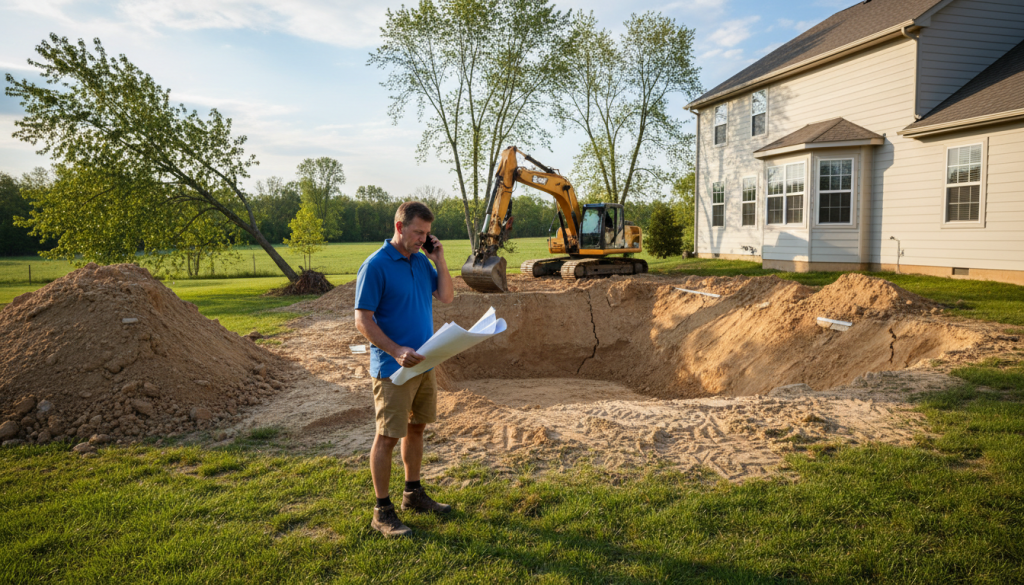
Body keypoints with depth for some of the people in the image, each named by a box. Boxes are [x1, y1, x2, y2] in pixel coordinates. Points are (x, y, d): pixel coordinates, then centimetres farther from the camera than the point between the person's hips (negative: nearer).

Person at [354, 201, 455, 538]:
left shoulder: (421, 261, 8)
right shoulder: (375, 266, -15)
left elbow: (447, 297, 9)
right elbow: (363, 320, -17)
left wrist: (439, 260, -2)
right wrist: (396, 351, -28)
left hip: (423, 363, 8)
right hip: (393, 368, -8)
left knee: (417, 427, 17)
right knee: (388, 436, 0)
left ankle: (413, 493, 32)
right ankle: (382, 510, 12)